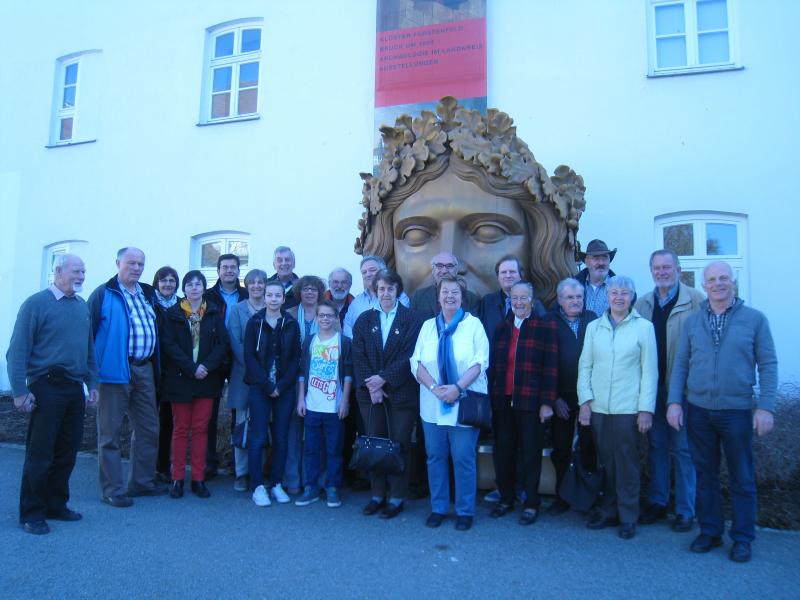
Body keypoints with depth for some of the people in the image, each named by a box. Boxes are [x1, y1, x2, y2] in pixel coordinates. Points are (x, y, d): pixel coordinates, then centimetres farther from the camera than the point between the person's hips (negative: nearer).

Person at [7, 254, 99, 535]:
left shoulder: (82, 306, 12)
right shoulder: (36, 304, -6)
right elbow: (18, 351, -9)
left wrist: (92, 383, 13)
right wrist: (20, 391, -13)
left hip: (75, 389, 6)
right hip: (46, 388, -6)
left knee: (67, 452, 12)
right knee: (40, 454, 1)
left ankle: (56, 505, 25)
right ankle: (32, 514, 14)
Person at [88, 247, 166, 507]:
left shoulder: (148, 294, 14)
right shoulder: (103, 294, -5)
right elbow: (88, 330, -10)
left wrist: (156, 365, 12)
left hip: (145, 369, 7)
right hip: (115, 370, -6)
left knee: (149, 429, 13)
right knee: (110, 432, 3)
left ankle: (142, 481, 26)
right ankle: (112, 489, 13)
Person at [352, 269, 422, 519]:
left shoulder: (412, 319, -1)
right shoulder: (364, 319, 9)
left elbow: (410, 356, -9)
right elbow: (358, 356, 3)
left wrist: (384, 378, -15)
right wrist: (370, 385, -9)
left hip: (401, 393, -3)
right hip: (371, 393, 3)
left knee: (398, 445, 3)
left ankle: (396, 498, 15)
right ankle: (377, 494, 20)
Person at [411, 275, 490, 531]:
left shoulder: (473, 324, 1)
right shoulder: (428, 326, 9)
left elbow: (480, 362, -8)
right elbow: (417, 362, 2)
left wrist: (457, 388, -19)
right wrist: (435, 388, -13)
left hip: (464, 403, -3)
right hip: (432, 404, 3)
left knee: (463, 458, 1)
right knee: (435, 456, 9)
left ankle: (465, 511, 17)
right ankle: (438, 507, 24)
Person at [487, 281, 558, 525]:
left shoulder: (545, 327, -1)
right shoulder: (501, 329, 12)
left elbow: (551, 367, -5)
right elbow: (492, 365, 11)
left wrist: (547, 402, -10)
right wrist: (489, 399, 5)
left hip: (531, 402, -4)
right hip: (502, 402, 4)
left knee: (530, 453, 6)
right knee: (503, 452, 9)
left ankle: (531, 504, 20)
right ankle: (506, 499, 25)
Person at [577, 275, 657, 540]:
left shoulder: (644, 327, 0)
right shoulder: (594, 327, 8)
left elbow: (650, 370, -2)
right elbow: (584, 366, 8)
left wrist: (646, 409, -6)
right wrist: (584, 401, 0)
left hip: (628, 408, -3)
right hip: (598, 408, 3)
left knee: (626, 463, 4)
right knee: (605, 462, 10)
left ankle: (628, 517, 18)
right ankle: (608, 510, 25)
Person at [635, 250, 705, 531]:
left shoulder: (696, 300, -7)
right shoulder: (642, 303, 8)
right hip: (652, 387, 5)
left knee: (683, 449, 5)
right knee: (656, 446, 14)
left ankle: (685, 510, 19)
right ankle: (657, 503, 27)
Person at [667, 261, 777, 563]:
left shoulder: (755, 319, -1)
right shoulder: (692, 322, 6)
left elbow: (768, 365, -2)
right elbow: (680, 364, 7)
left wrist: (765, 407, -9)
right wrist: (674, 401, -1)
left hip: (738, 411, -2)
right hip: (698, 410, 2)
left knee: (742, 478, 9)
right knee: (705, 475, 13)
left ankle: (742, 538, 24)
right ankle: (710, 531, 27)